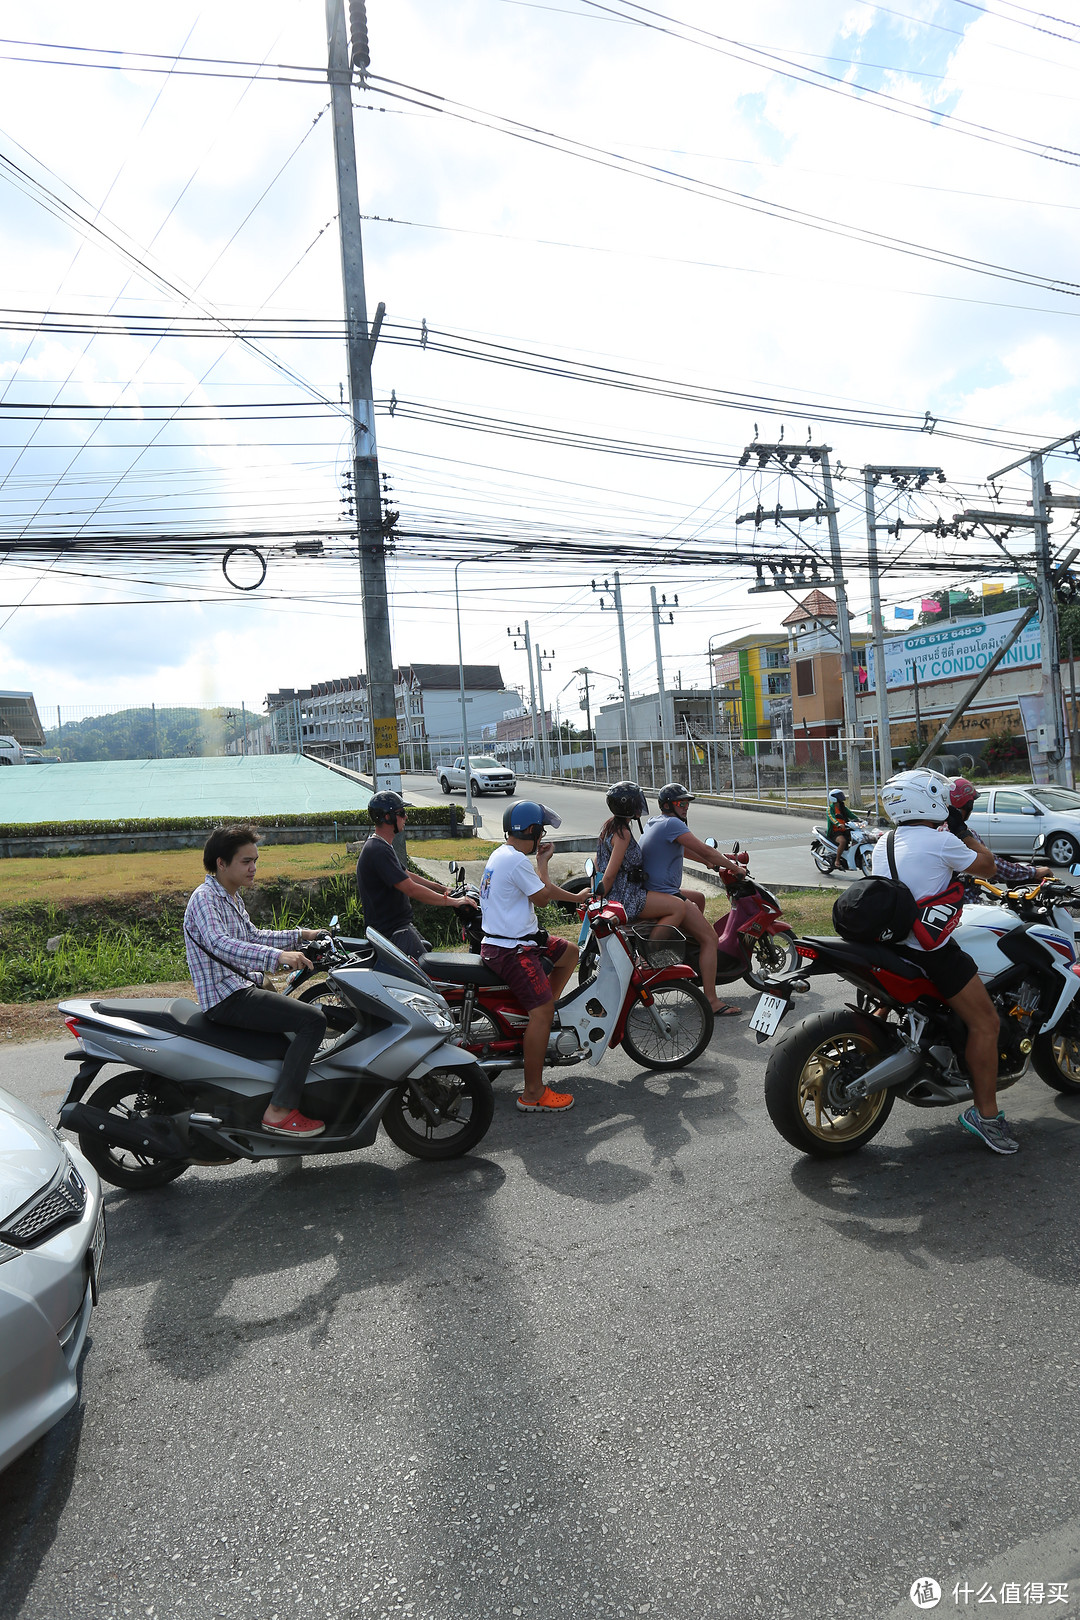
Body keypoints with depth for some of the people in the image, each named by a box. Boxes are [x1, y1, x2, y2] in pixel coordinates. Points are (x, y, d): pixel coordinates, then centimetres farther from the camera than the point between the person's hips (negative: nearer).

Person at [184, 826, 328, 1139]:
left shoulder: (231, 897, 15)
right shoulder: (204, 898, -16)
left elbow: (252, 936, 27)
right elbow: (218, 943, -33)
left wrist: (300, 936, 19)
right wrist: (277, 956, -44)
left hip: (242, 986, 11)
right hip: (226, 998, -11)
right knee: (313, 1019, -21)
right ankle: (278, 1111, -19)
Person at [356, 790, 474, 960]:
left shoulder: (384, 846, 15)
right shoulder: (378, 850, -20)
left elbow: (406, 876, 25)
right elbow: (411, 889, -24)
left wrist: (442, 888, 18)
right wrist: (453, 902, -19)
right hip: (391, 931, -11)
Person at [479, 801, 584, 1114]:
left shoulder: (501, 854, 15)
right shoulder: (516, 860, -19)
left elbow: (541, 888, 22)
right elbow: (543, 896, -10)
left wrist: (576, 898, 24)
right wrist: (542, 862, 4)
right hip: (511, 950, -11)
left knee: (570, 953, 20)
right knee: (542, 1011, -14)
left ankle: (542, 1018, 20)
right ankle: (533, 1094, -11)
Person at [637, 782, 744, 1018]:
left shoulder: (655, 822, 18)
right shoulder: (671, 823, -14)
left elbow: (687, 849, 26)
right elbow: (703, 850, -17)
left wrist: (716, 863, 23)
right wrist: (734, 867, -5)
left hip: (651, 890, 11)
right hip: (662, 896, -11)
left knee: (699, 898, 34)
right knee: (710, 939, -13)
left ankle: (694, 947, 37)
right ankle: (711, 1002, -17)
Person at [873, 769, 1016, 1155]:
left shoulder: (883, 844, 12)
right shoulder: (940, 841, -11)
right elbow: (986, 867, 2)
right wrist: (966, 833, 15)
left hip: (890, 942, 8)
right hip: (930, 950, -8)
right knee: (985, 1022, -2)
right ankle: (985, 1113, 1)